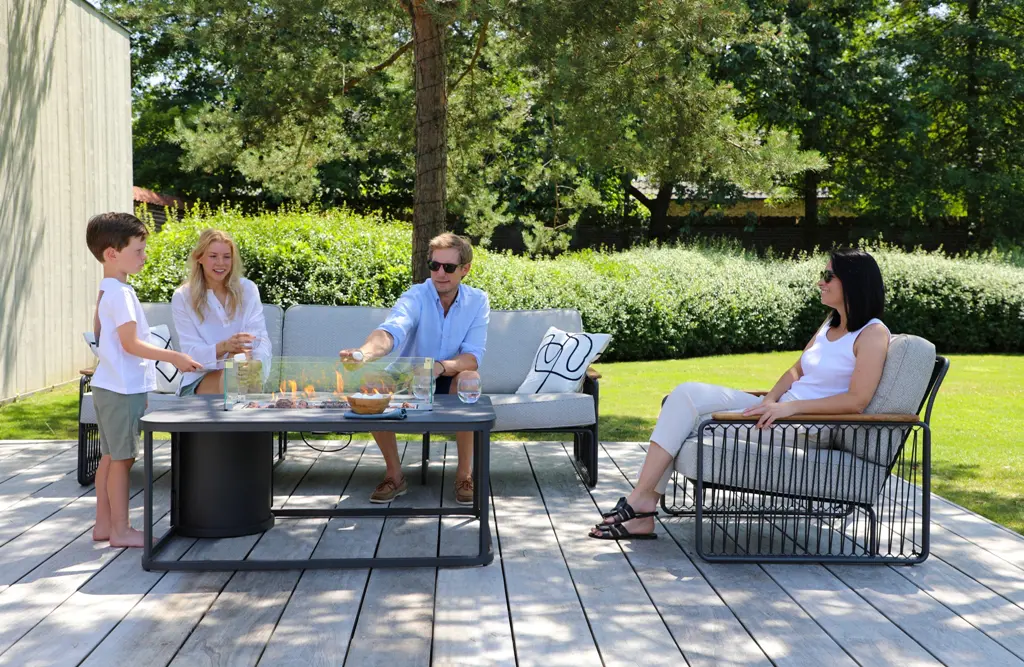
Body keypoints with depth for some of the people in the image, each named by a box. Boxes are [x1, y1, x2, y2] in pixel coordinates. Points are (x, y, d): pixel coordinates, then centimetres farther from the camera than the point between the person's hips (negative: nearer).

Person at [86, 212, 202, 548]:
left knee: (111, 456, 14)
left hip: (108, 384, 10)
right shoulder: (121, 293, -18)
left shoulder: (105, 290, 13)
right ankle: (120, 530, 3)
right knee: (122, 457, -3)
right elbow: (131, 343, -22)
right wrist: (173, 357, -22)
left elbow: (98, 333, 22)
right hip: (124, 388, -10)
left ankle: (104, 523, 21)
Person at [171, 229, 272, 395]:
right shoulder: (183, 297, -1)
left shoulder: (247, 289, 3)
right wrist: (224, 347, -31)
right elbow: (191, 353, -9)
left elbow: (261, 338, -5)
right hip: (200, 380, -1)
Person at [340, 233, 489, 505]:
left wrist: (441, 366, -42)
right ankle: (395, 475, -13)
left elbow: (473, 357, -19)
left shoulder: (477, 301, -8)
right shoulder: (416, 296, -15)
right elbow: (391, 331, -37)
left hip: (450, 382, 0)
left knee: (469, 378, -35)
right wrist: (365, 352, -61)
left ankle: (464, 474, -21)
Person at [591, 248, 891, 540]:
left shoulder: (872, 333, -8)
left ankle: (642, 500, -11)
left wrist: (790, 406, -22)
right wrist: (770, 401, -1)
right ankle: (643, 504, -16)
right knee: (686, 394, -9)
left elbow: (857, 401, -18)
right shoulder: (831, 324, 19)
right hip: (781, 412, 9)